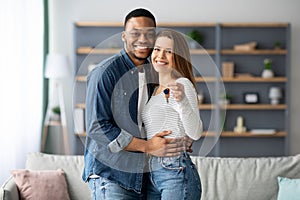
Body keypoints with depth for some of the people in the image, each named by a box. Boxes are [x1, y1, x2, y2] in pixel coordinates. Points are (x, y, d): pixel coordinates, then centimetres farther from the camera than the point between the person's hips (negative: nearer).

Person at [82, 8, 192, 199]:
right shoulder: (104, 73, -10)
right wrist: (147, 146, -17)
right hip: (110, 175, -6)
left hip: (145, 175, 6)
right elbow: (97, 128, -16)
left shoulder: (154, 73, 11)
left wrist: (180, 139, -1)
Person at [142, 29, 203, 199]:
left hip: (177, 174, -8)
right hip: (152, 174, 8)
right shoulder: (156, 90, 17)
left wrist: (182, 101, -34)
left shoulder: (183, 85, -8)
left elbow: (195, 133, -21)